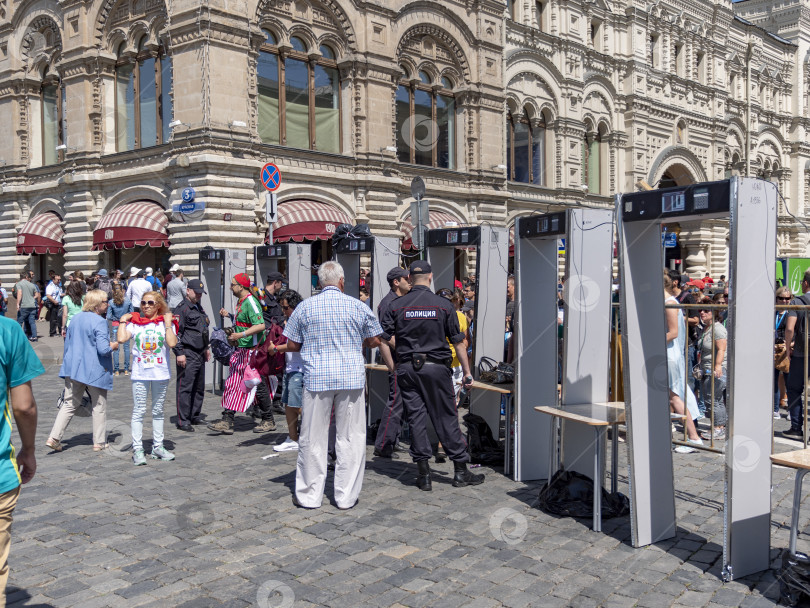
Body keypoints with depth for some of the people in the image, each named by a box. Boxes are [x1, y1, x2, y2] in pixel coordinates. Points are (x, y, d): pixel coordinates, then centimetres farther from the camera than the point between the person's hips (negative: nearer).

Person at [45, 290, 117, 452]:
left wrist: (67, 363, 25)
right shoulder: (99, 322, -15)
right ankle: (99, 442, 14)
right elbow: (103, 349, -23)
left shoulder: (76, 318, 8)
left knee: (69, 404, 12)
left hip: (73, 369, 6)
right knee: (99, 406, 8)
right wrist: (113, 346, -2)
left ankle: (54, 437, 2)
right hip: (95, 371, -6)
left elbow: (67, 342, 15)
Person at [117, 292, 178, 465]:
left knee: (158, 411, 11)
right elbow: (122, 339, -12)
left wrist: (167, 323, -11)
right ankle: (137, 449, 3)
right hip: (140, 373, -1)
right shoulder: (134, 322, 4)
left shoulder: (166, 322, 3)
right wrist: (123, 321, -3)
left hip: (161, 373, 1)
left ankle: (158, 447, 20)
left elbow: (172, 343, -14)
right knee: (139, 411, -2)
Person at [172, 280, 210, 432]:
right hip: (188, 354, -9)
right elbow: (176, 332, -15)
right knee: (185, 388, -7)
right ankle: (183, 421, -4)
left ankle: (195, 416, 24)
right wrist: (179, 353, -20)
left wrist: (206, 348, 28)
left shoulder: (199, 308, 20)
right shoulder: (182, 309, -9)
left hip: (200, 354, 9)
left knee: (199, 388, 14)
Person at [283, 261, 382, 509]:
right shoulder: (358, 306, 2)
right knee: (350, 437, 8)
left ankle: (309, 495, 16)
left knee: (313, 438, 8)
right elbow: (374, 341, 9)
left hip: (317, 378, 0)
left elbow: (291, 345, 5)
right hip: (352, 377, 0)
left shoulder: (305, 307, 1)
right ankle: (346, 496, 13)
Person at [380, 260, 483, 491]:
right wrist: (467, 371, 6)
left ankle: (424, 475, 8)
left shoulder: (397, 305, 0)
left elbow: (387, 337, -4)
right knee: (446, 418, 6)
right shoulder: (443, 305, -1)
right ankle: (461, 471, 13)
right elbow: (458, 342, 0)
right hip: (437, 367, -1)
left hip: (407, 368, 1)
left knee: (416, 418, 6)